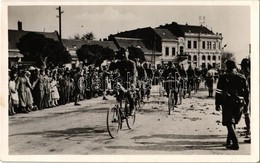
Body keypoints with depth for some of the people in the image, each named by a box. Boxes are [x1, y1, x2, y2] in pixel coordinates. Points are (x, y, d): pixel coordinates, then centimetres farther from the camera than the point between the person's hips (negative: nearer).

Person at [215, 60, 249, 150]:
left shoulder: (223, 78, -5)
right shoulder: (242, 78, 4)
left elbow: (218, 92, -3)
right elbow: (247, 91, 7)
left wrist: (217, 104, 3)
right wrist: (246, 102, 15)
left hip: (228, 103, -4)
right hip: (239, 103, 4)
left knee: (229, 123, -3)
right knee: (233, 122, 18)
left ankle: (235, 143, -14)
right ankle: (229, 141, 27)